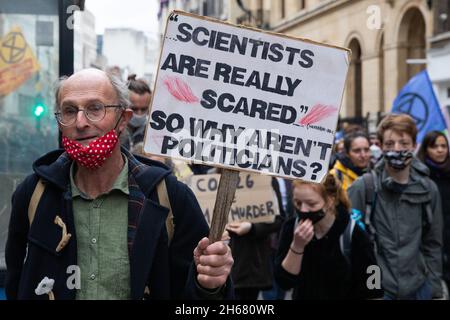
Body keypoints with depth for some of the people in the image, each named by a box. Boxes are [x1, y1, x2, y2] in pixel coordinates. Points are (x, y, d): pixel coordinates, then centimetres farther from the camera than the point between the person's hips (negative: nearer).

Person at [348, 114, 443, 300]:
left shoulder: (428, 189, 2)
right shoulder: (363, 187, -8)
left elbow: (433, 244, 9)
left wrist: (434, 288, 7)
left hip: (418, 287, 3)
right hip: (373, 287, -3)